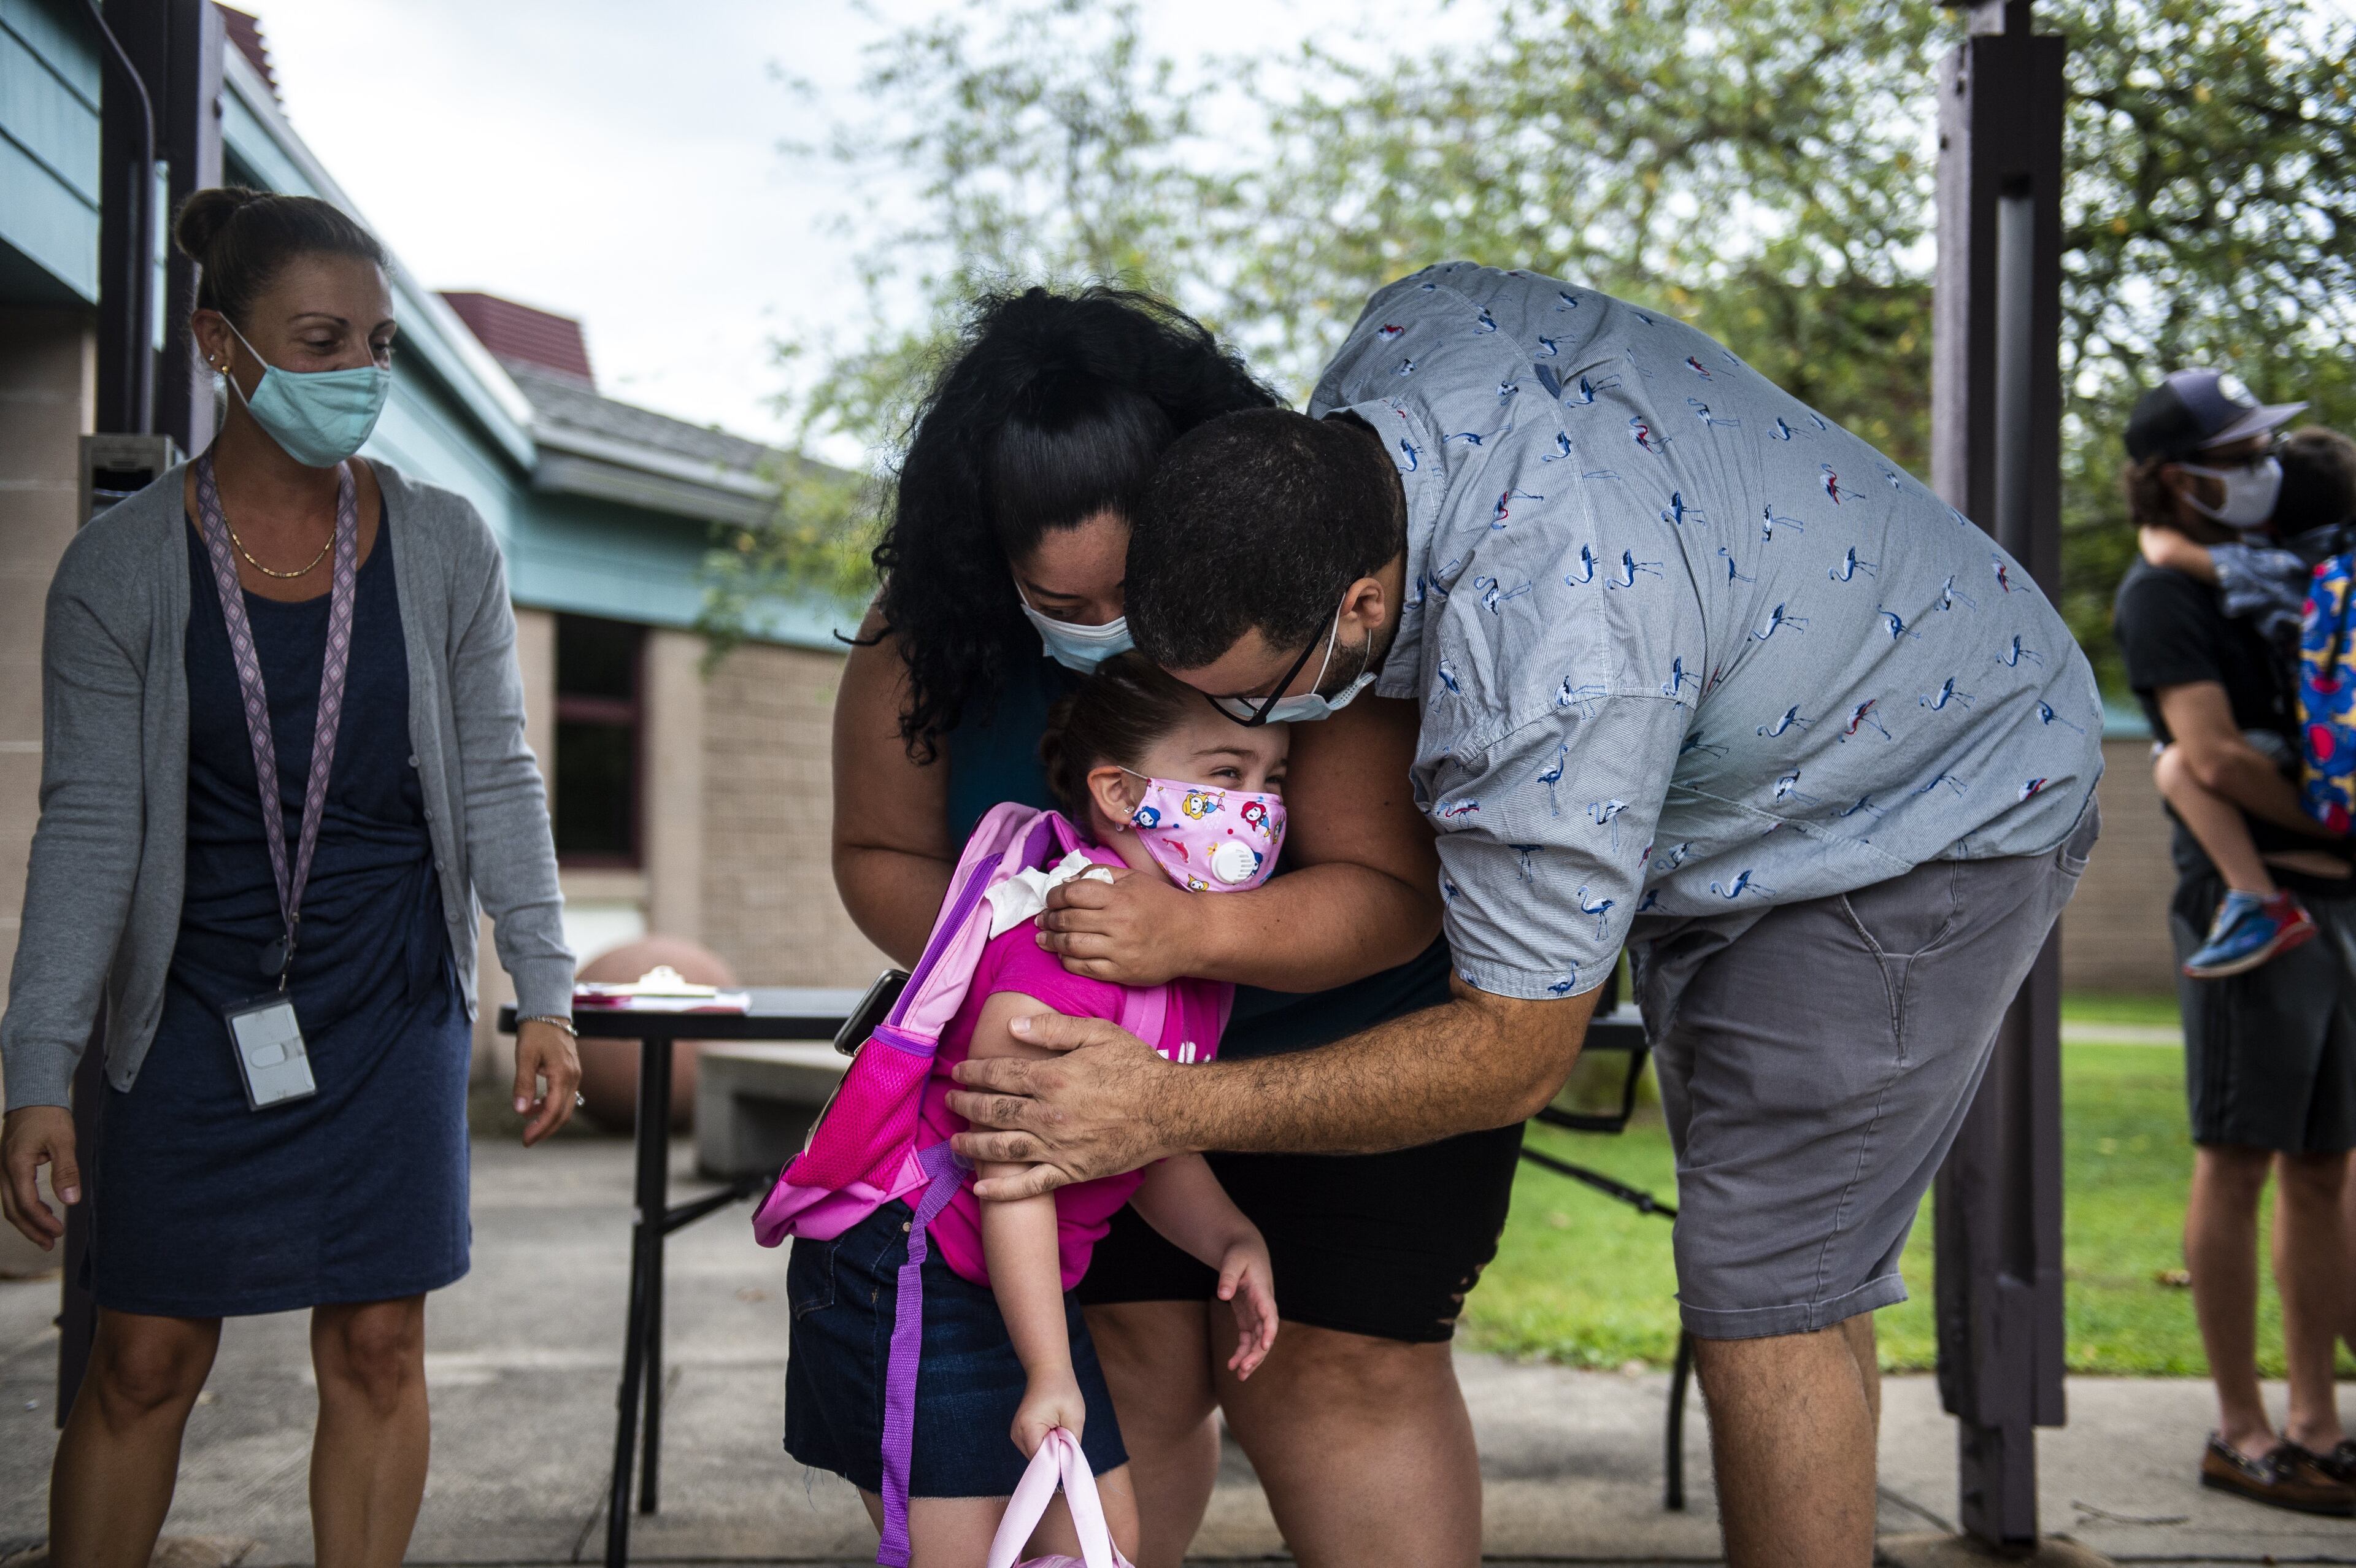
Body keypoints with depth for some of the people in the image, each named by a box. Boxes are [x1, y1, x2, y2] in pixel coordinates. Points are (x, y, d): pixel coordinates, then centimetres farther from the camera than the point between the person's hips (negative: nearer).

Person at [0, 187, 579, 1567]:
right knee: (146, 1360, 3)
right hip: (200, 1006, -1)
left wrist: (547, 995, -1)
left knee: (377, 1347, 5)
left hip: (395, 1002, 1)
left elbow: (498, 783, 4)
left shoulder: (445, 549, 0)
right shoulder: (124, 569, -5)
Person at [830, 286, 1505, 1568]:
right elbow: (880, 852, -5)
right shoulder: (925, 640, -17)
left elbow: (1389, 893, -31)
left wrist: (1196, 932, -49)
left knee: (1329, 1362, -8)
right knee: (1123, 1350, 0)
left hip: (1355, 1039, -3)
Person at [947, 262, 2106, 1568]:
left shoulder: (1559, 664, -43)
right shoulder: (1411, 330, -20)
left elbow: (1517, 1053, -32)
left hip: (1941, 815, -9)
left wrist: (1174, 1112, -34)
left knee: (1762, 1292, -12)